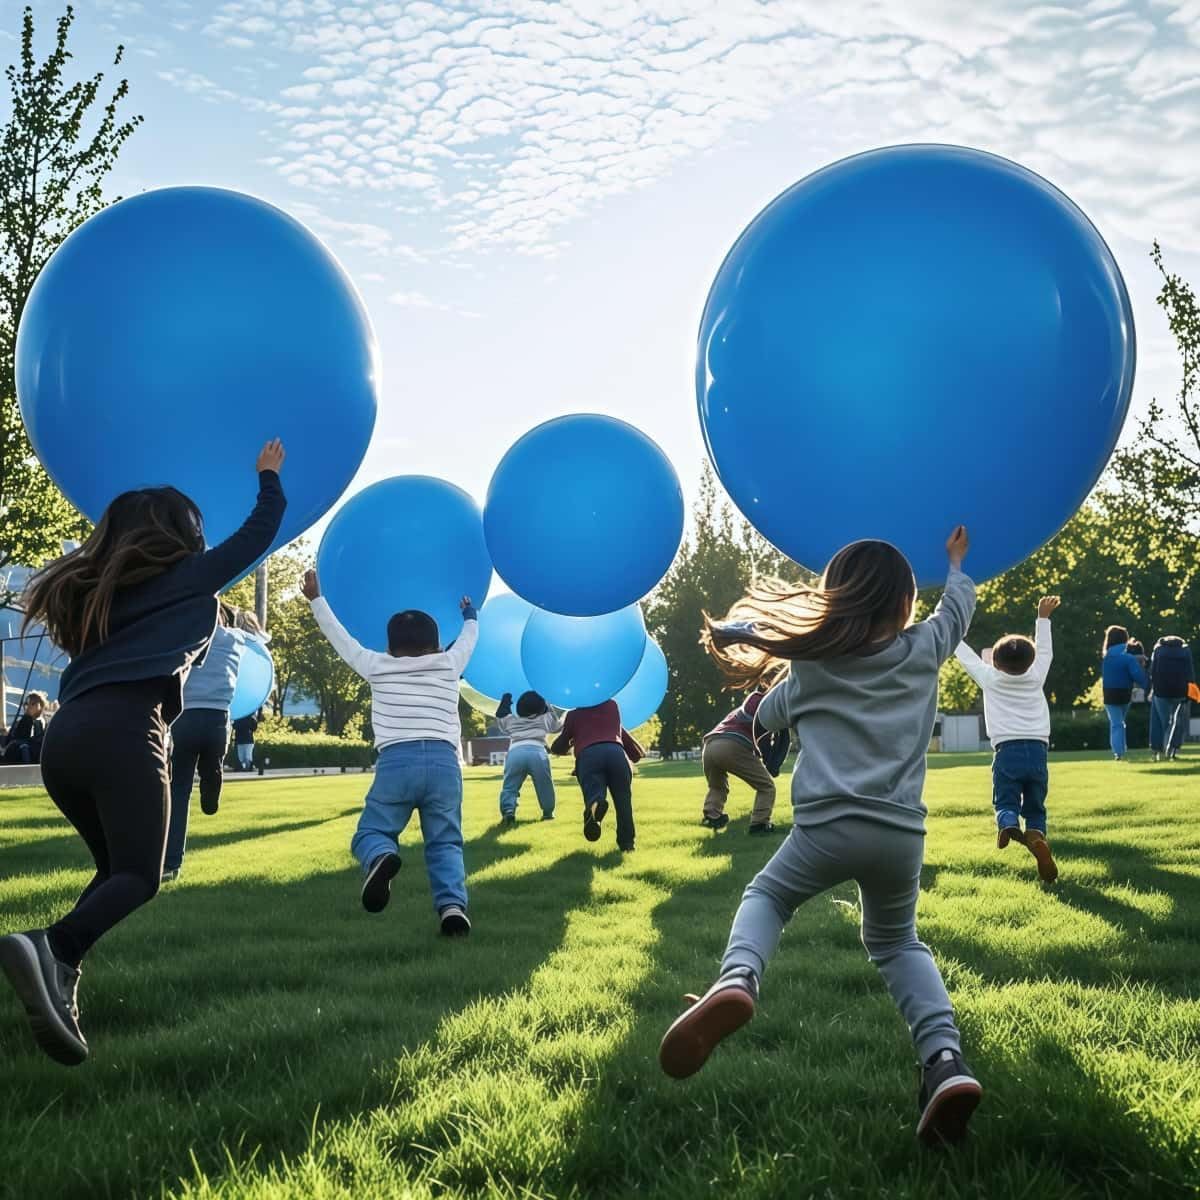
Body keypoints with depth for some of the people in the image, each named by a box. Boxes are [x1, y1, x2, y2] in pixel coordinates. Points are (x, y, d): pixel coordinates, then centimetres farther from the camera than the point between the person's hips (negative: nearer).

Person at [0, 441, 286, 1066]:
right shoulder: (188, 575, 14)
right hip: (124, 731, -7)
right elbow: (261, 531, 25)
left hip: (64, 735, 7)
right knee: (138, 878, -7)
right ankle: (52, 948, -34)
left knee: (116, 869, 16)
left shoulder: (99, 588, 29)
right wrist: (270, 478, 41)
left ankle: (60, 976, -6)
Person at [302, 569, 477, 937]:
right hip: (444, 762, 1)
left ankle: (381, 857, -29)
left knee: (370, 833, 7)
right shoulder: (449, 665, 17)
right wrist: (470, 613, 59)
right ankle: (453, 905, -19)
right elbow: (468, 637, 38)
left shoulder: (378, 666, 15)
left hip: (396, 762, -1)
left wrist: (317, 599, 40)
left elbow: (341, 638, 26)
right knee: (445, 844, 6)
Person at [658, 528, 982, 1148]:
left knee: (766, 895, 24)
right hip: (900, 834, 2)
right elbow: (957, 609, 30)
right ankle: (945, 1059, -2)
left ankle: (736, 979, -11)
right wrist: (956, 564, 49)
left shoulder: (812, 665, 7)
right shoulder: (923, 651, 8)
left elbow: (768, 715, 25)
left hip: (827, 827, -2)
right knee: (895, 941, 24)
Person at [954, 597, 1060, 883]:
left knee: (1006, 803, 1)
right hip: (1037, 751, 2)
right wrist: (1044, 617, 39)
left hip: (1007, 752, -2)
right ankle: (1036, 835, -26)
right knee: (1035, 808, 8)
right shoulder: (1036, 678, 13)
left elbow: (966, 656, 17)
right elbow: (1045, 651, 28)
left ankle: (1009, 825, -36)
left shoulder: (990, 679, 8)